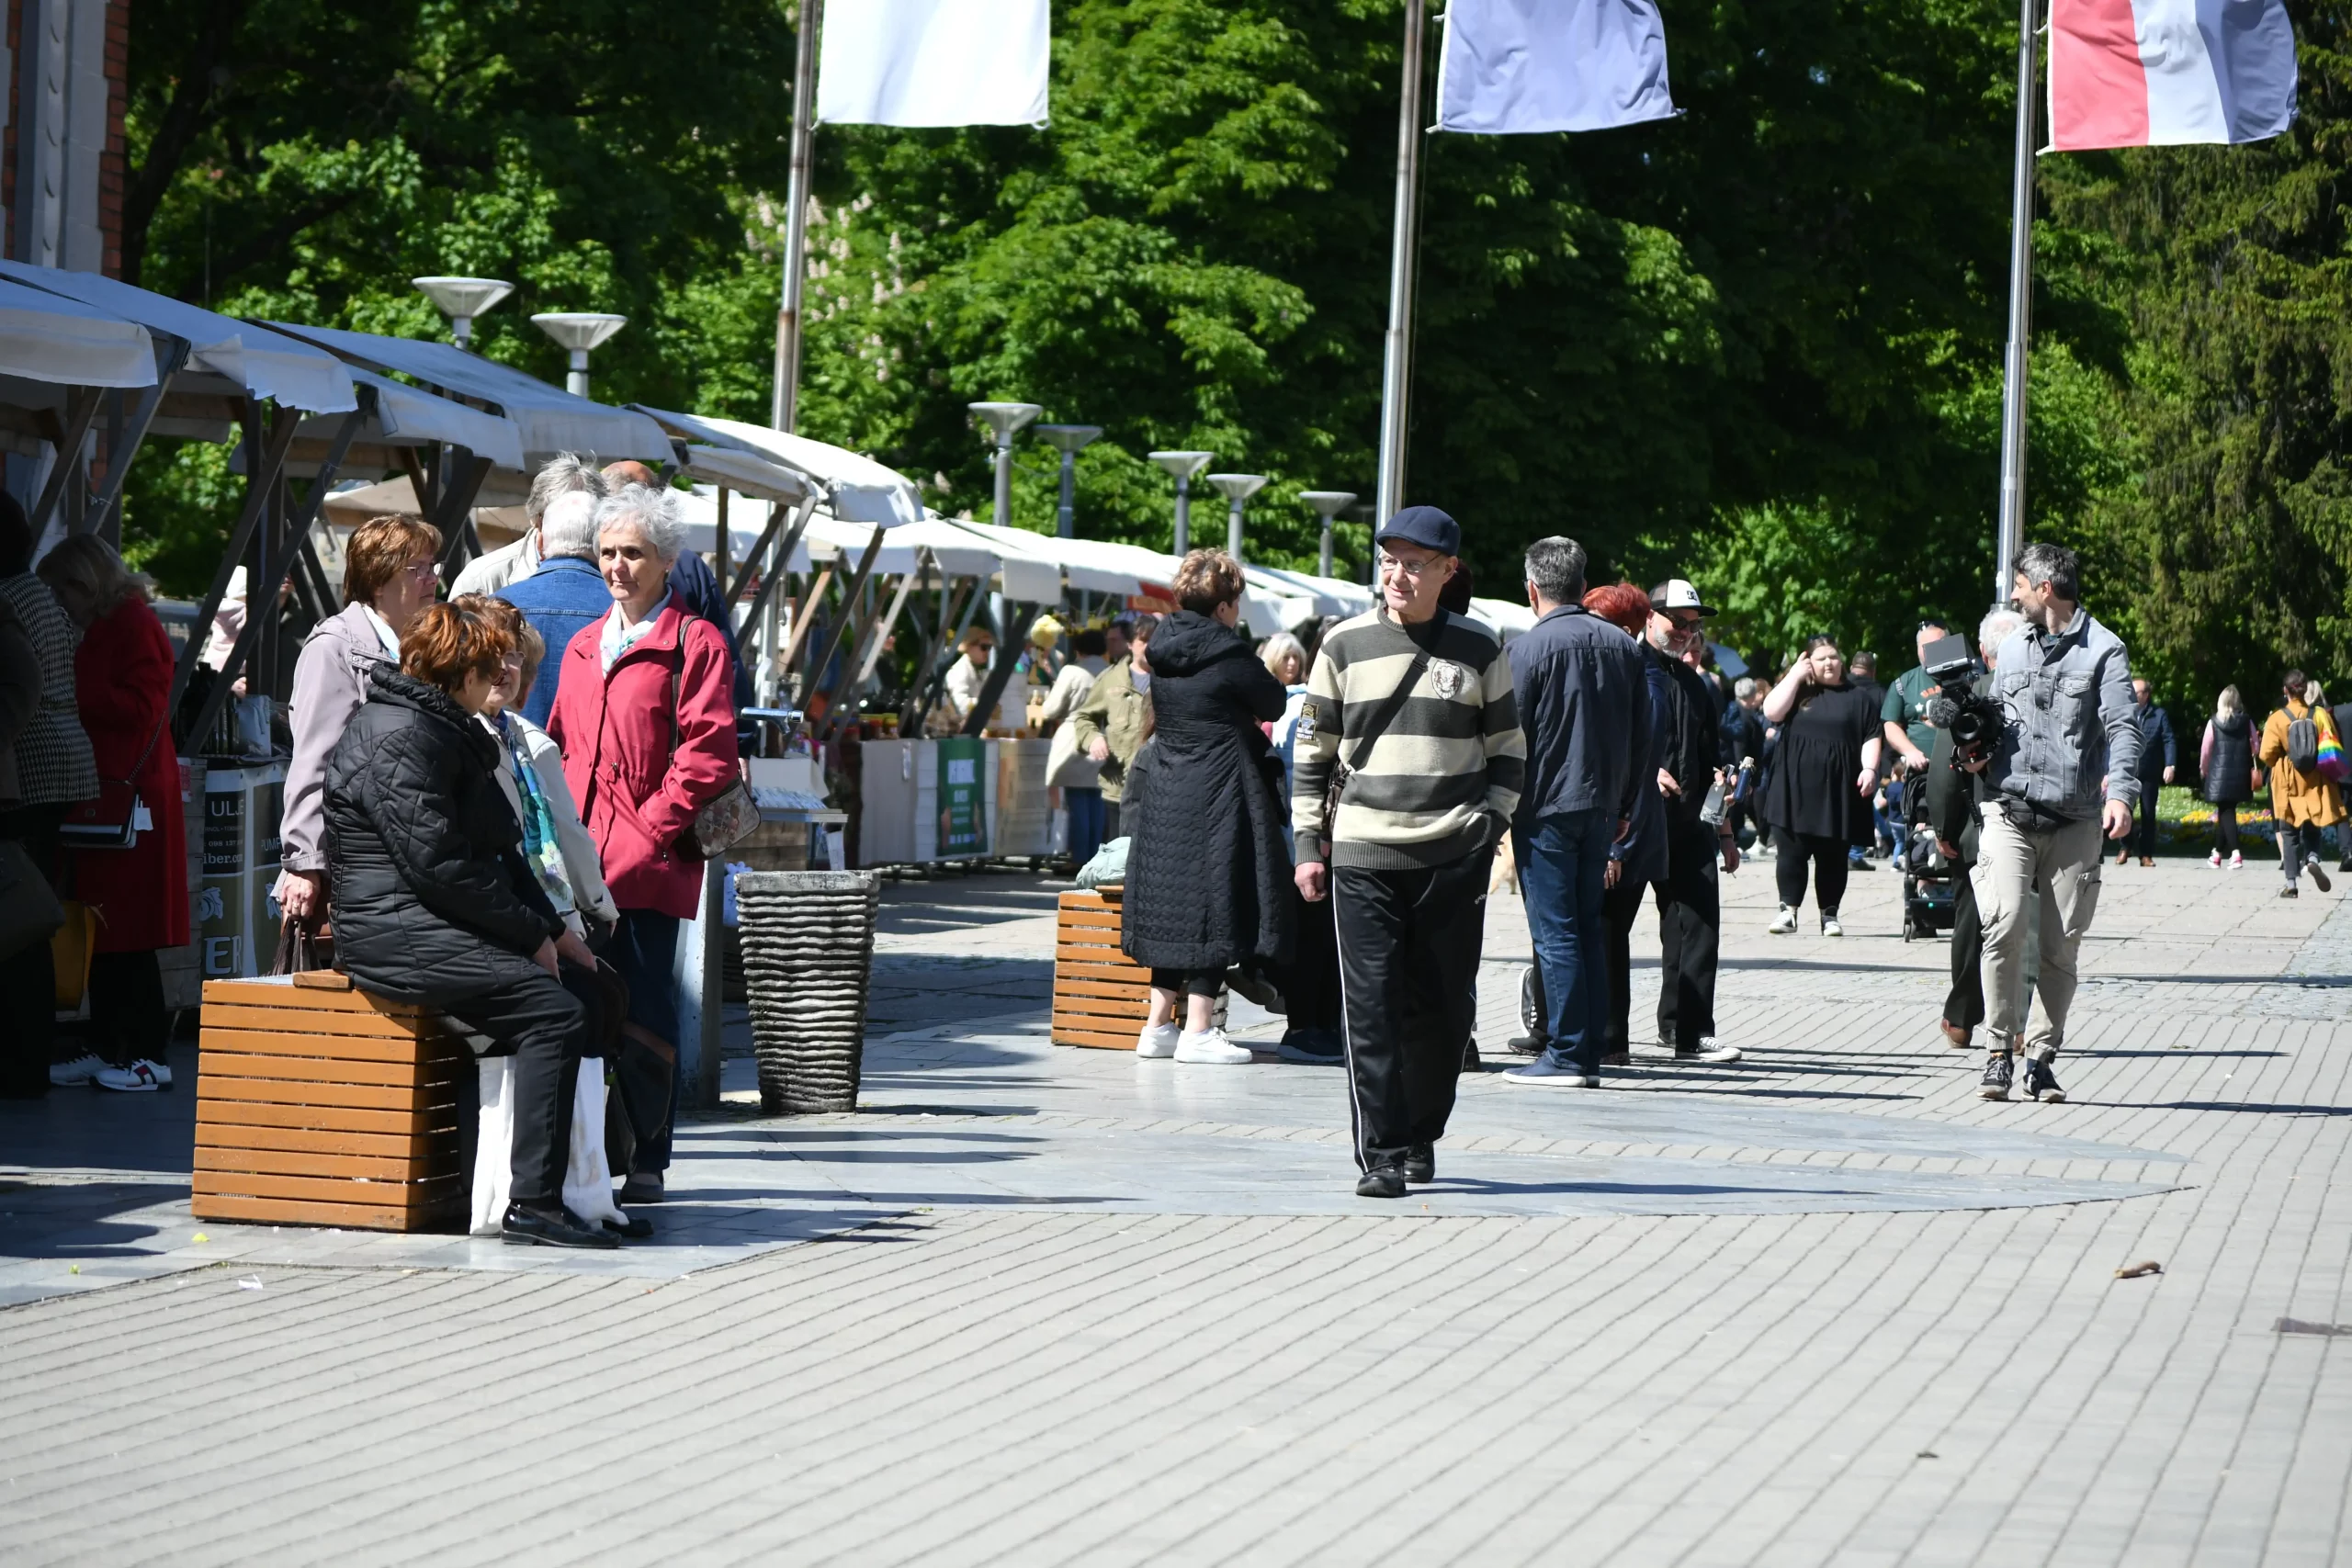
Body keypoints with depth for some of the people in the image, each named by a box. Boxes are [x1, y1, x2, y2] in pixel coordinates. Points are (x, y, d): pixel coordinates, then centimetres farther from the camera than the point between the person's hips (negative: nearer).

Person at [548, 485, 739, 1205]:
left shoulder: (693, 643, 0)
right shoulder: (583, 647, 21)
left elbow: (707, 754, -7)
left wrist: (647, 830, -13)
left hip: (649, 862, -6)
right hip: (581, 860, 6)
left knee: (646, 1011, -5)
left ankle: (647, 1163, 0)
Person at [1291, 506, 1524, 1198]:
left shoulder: (1478, 650, 6)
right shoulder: (1346, 646, 5)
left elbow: (1507, 751, 13)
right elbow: (1313, 751, 11)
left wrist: (1489, 824, 1)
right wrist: (1308, 843, 5)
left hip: (1454, 856, 1)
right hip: (1363, 854, 0)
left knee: (1443, 1007, 5)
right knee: (1371, 1007, -7)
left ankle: (1420, 1135, 22)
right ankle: (1381, 1155, -6)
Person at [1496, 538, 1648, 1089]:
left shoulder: (1528, 647, -9)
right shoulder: (1623, 646, 8)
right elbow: (1641, 735, 12)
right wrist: (1625, 805, 19)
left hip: (1546, 807, -6)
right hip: (1602, 808, 6)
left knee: (1555, 933, -4)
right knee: (1590, 929, 10)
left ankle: (1566, 1054, -6)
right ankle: (1590, 1054, 10)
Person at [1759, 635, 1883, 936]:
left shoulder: (1859, 696, 10)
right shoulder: (1797, 691, 11)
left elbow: (1872, 736, 6)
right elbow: (1772, 712, -5)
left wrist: (1869, 768, -8)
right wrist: (1795, 675, -4)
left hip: (1837, 791, 0)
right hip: (1796, 787, 0)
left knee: (1833, 856, 3)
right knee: (1792, 850, -1)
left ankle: (1829, 915, 10)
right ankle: (1788, 911, 5)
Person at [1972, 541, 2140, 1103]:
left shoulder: (2102, 650, 2)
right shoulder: (2011, 649, 18)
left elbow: (2122, 728, -7)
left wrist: (2120, 791, -23)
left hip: (2074, 823, -2)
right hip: (2009, 811, 2)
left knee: (2061, 946, 0)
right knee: (2004, 926, -15)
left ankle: (2042, 1057, 11)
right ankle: (2001, 1051, -7)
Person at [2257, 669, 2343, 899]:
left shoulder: (2277, 719, -10)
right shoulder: (2320, 715, -5)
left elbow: (2266, 755, -10)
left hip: (2288, 785, -1)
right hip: (2315, 784, 1)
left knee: (2289, 833, 8)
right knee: (2312, 828, 15)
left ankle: (2291, 883, 4)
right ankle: (2312, 858, -16)